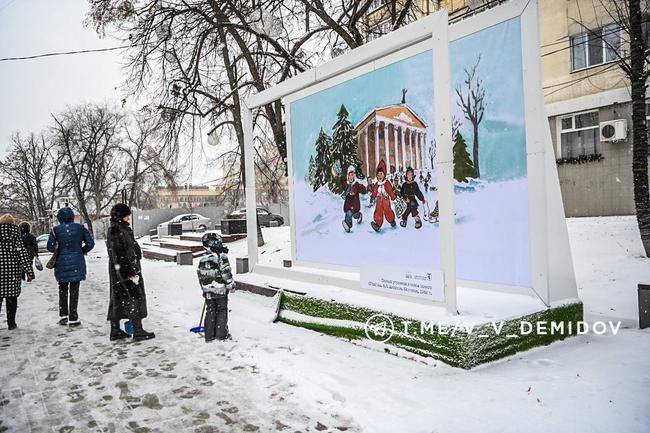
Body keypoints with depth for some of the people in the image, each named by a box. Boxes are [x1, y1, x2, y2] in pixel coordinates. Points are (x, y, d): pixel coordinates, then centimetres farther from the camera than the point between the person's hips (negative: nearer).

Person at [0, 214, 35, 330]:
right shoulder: (16, 235, -1)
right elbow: (23, 253, -5)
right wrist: (29, 271, -4)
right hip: (13, 271, 0)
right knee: (12, 297, 9)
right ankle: (11, 323, 14)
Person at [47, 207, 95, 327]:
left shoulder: (56, 230, -4)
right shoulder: (80, 228, -3)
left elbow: (50, 247, -4)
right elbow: (90, 243, -3)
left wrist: (59, 251, 16)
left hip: (61, 264, 0)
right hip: (77, 264, 0)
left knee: (62, 289, 16)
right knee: (74, 290, 4)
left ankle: (63, 316, 17)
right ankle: (73, 319, 6)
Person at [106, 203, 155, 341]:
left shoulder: (113, 230, 13)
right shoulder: (118, 231, -19)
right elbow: (121, 255, -24)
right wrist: (130, 273, -23)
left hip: (117, 272, 10)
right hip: (126, 270, -10)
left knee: (117, 299, 13)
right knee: (135, 298, -2)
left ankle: (115, 331, 21)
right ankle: (138, 331, 4)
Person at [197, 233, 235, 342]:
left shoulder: (202, 259, 7)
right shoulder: (221, 256, -13)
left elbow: (200, 274, 13)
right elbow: (226, 272, -15)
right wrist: (231, 286, -5)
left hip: (208, 291, 5)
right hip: (220, 290, -5)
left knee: (210, 312, 13)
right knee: (222, 311, 7)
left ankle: (209, 336, 15)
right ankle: (221, 334, 9)